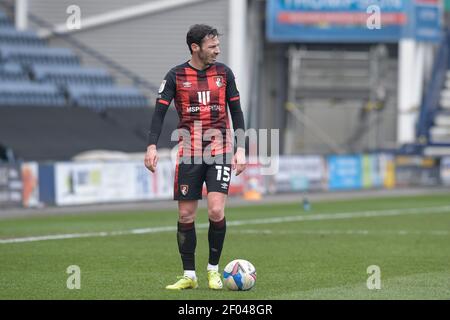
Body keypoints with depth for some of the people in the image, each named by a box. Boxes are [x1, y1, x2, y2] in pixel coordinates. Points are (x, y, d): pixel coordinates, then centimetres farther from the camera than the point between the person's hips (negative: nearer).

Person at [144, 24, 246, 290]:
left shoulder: (224, 72, 5)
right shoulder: (176, 76, 0)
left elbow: (236, 111, 8)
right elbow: (160, 111, -2)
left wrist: (240, 149, 1)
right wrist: (152, 146, -15)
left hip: (220, 151, 0)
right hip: (189, 154, 0)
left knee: (216, 211, -14)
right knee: (186, 216, 1)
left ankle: (214, 269, 5)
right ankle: (189, 276, 12)